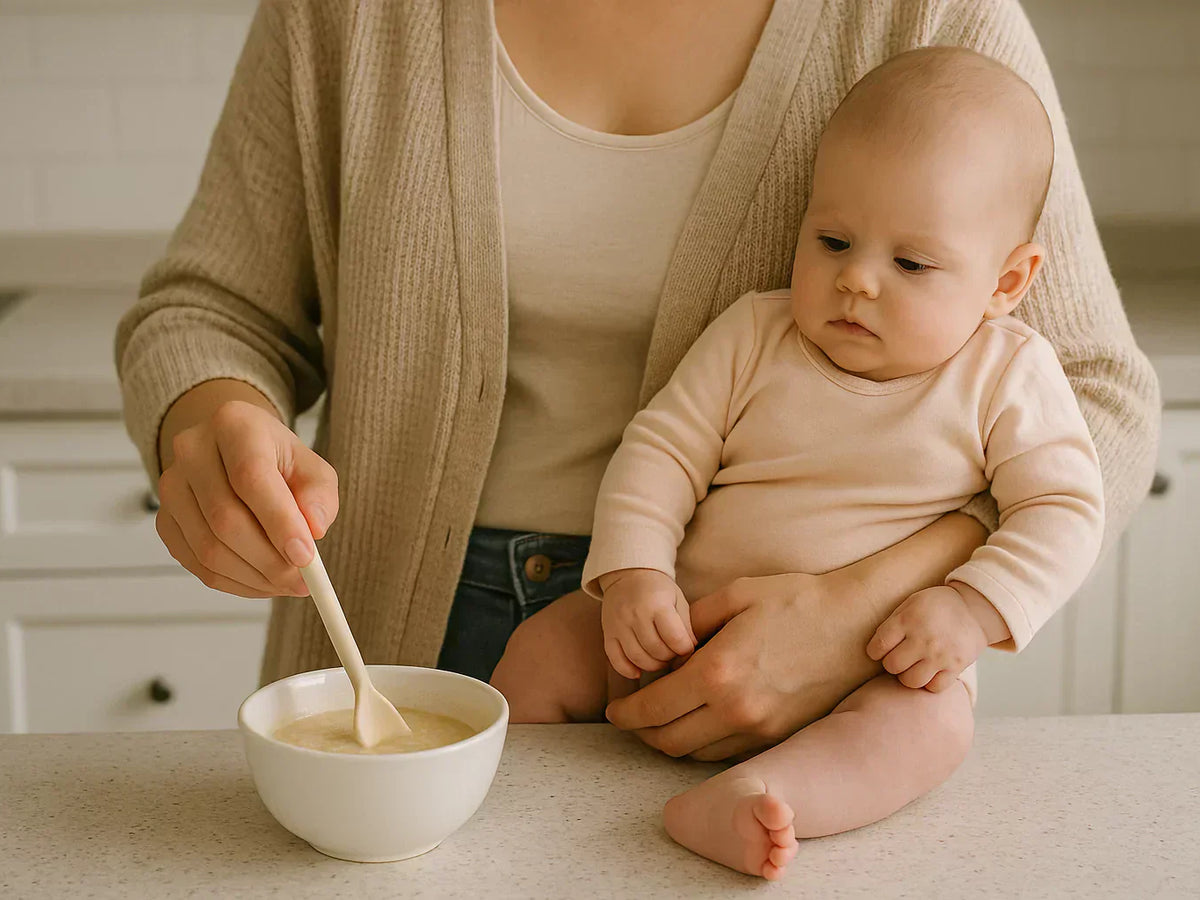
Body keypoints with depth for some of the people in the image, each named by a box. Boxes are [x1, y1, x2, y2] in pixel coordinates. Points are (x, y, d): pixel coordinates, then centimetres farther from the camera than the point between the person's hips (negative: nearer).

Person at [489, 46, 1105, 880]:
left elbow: (1065, 508, -7)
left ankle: (719, 807, -49)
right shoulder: (754, 335, -1)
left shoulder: (1008, 375, -6)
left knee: (932, 721, -34)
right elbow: (661, 449, -1)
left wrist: (973, 609, -23)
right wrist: (634, 571, -17)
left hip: (875, 667, -2)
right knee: (547, 646, -9)